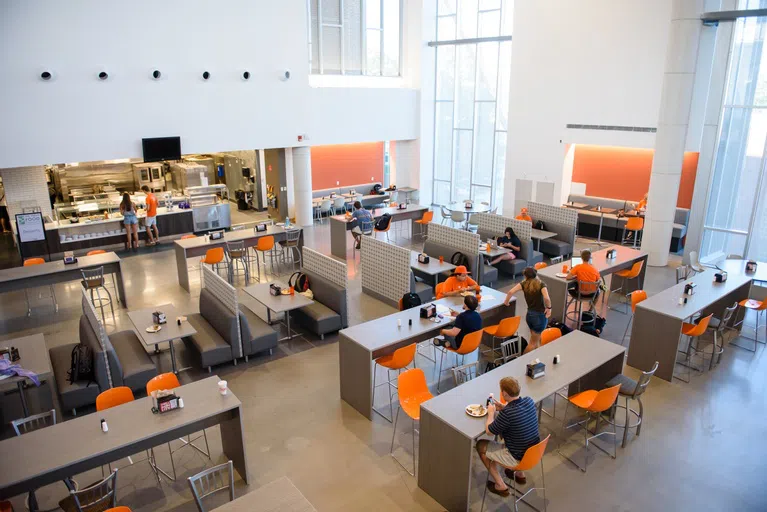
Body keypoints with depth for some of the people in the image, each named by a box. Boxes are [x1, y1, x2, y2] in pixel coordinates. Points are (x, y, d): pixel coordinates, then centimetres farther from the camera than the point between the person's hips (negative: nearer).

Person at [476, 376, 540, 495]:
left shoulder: (507, 413, -31)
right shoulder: (529, 401, -9)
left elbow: (489, 431, -15)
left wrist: (491, 413, -1)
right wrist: (504, 408, 8)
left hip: (518, 458, -7)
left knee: (481, 445, 12)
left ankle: (500, 485, 18)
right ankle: (520, 474, 36)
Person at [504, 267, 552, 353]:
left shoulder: (524, 284, -2)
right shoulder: (541, 284, -11)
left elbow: (511, 292, -14)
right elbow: (546, 298, -28)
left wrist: (506, 302, 2)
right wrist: (549, 307, -11)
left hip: (529, 314, 4)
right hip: (540, 315, -4)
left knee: (537, 339, 23)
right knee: (533, 342, 9)